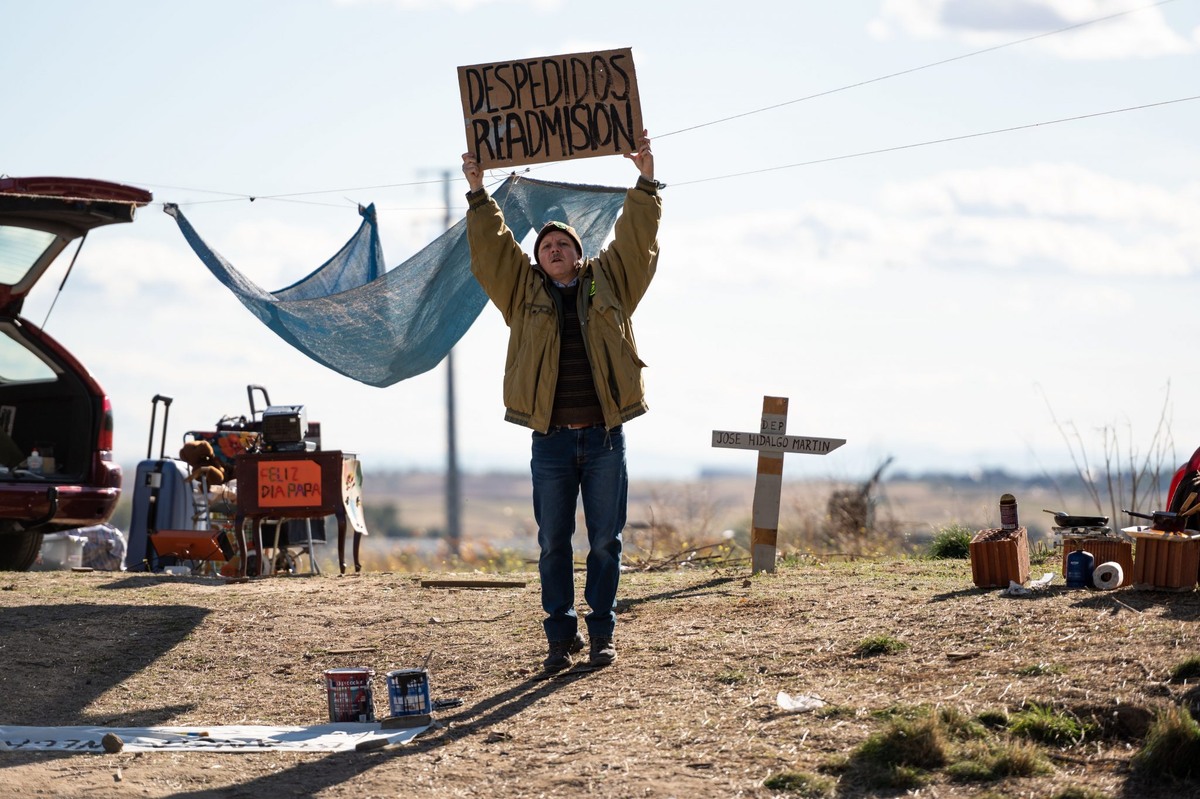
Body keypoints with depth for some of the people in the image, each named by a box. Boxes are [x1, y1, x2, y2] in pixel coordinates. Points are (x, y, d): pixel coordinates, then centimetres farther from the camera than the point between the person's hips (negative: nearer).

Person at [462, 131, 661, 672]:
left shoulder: (608, 282, 10)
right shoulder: (525, 291, 10)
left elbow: (635, 239, 6)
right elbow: (491, 248, 6)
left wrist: (645, 182, 0)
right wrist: (478, 193, 0)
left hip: (604, 438, 0)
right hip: (551, 440, 1)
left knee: (605, 540, 3)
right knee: (553, 542, 4)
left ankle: (602, 635, 10)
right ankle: (561, 636, 11)